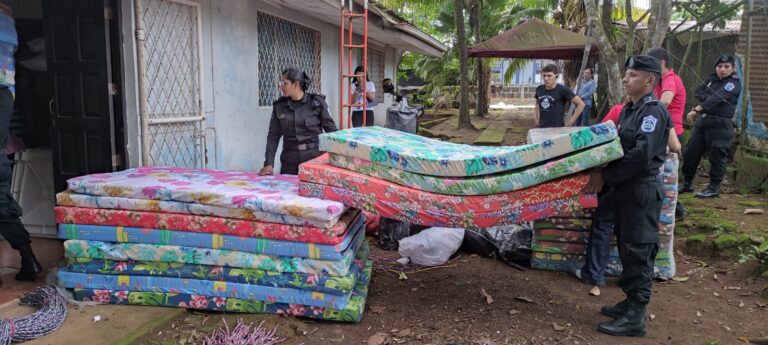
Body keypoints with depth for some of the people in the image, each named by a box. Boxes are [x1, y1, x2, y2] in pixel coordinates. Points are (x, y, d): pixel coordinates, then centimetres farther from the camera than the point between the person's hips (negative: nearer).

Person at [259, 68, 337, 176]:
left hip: (315, 157, -2)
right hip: (290, 161, 2)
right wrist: (269, 164, -5)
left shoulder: (317, 102, -4)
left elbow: (332, 130, -1)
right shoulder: (279, 106, 3)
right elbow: (273, 136, 3)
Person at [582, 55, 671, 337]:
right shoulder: (629, 109, 15)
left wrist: (606, 176, -18)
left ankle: (635, 318, 4)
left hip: (643, 191, -9)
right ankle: (632, 302, 29)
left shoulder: (653, 111, -15)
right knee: (626, 247, 16)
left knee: (638, 252, -3)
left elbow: (641, 155, -24)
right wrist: (602, 173, 1)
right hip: (626, 189, 9)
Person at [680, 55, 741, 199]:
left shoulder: (734, 83, -8)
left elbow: (716, 98, -21)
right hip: (703, 121, 7)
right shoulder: (712, 79, 13)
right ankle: (687, 184, 19)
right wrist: (709, 98, -15)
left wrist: (696, 109, -29)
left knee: (717, 157, -4)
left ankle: (714, 188, 5)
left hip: (721, 124, -7)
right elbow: (698, 92, 3)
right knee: (691, 152, 7)